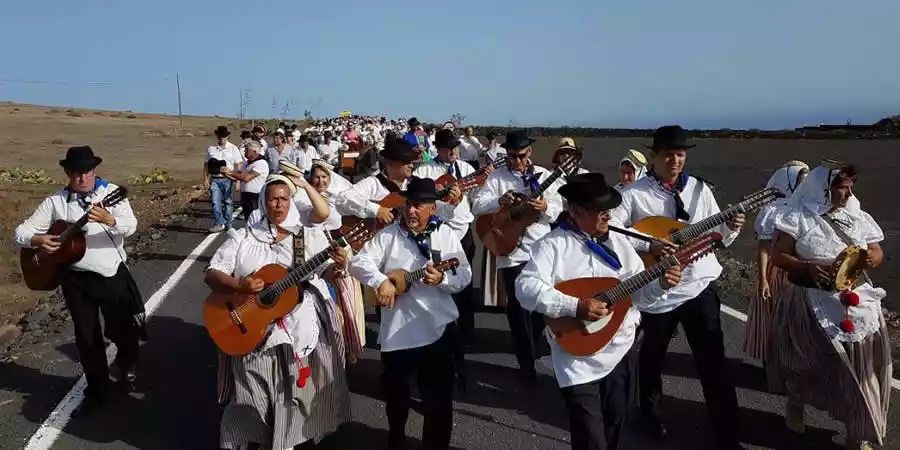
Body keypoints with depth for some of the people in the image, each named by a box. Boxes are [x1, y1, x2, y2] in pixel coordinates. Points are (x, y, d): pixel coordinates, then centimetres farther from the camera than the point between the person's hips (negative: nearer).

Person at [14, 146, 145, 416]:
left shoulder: (111, 192, -3)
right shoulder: (55, 201, 2)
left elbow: (130, 226, -17)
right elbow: (21, 231, 3)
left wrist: (109, 219, -38)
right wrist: (37, 240, -18)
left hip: (112, 274, -1)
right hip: (75, 279, 2)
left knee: (124, 330, 8)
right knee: (86, 336, 10)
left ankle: (126, 368, 41)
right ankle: (97, 391, 27)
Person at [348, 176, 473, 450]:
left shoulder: (446, 235, 2)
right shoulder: (388, 235, 0)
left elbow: (465, 276, -2)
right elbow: (358, 261, -7)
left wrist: (442, 279, -22)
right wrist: (380, 281, -23)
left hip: (438, 327, 0)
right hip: (396, 329, 0)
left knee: (439, 397, 5)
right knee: (395, 391, 15)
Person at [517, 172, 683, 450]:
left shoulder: (618, 242, 7)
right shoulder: (553, 245, -11)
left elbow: (638, 293, 10)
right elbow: (525, 288, -22)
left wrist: (661, 285, -11)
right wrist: (575, 306, -28)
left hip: (622, 351, 6)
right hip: (579, 360, -6)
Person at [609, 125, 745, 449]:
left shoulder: (699, 189, 4)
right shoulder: (634, 194, -8)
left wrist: (730, 228, -12)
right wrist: (648, 246, -24)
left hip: (699, 286, 2)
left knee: (714, 363, 4)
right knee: (653, 356, 18)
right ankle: (651, 409, 43)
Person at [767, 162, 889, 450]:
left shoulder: (859, 218, 8)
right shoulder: (798, 218, -7)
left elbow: (878, 253, 13)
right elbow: (778, 256, -9)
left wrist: (870, 259, -11)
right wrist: (808, 267, -26)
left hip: (857, 301, 4)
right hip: (811, 302, -4)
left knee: (859, 362, 4)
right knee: (808, 359, 5)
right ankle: (795, 404, 34)